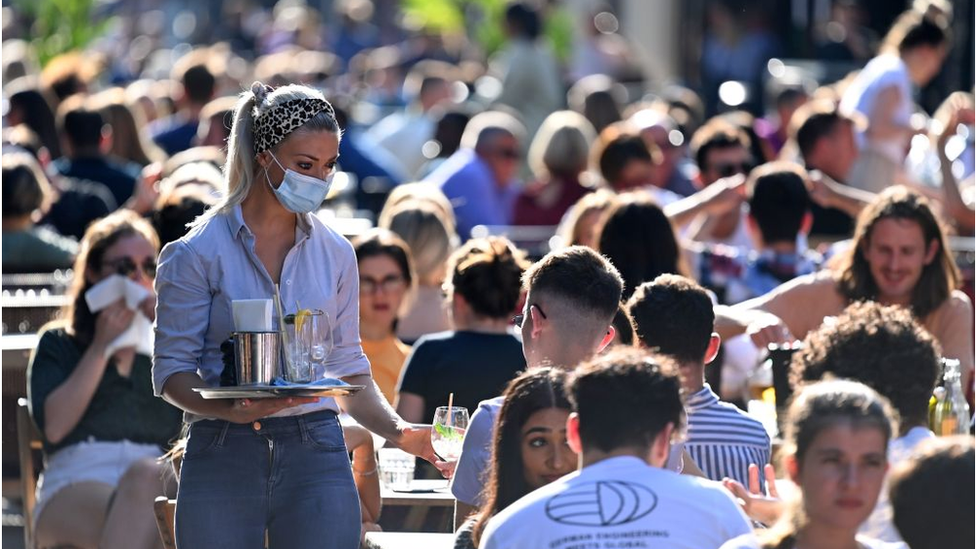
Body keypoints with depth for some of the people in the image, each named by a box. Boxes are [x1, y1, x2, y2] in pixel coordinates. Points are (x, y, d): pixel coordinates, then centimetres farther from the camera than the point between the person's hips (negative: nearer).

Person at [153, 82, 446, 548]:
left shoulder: (335, 254, 11)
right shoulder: (197, 254, -1)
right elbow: (172, 371, -3)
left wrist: (398, 431, -1)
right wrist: (231, 409, -22)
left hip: (316, 456, 3)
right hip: (223, 457, -2)